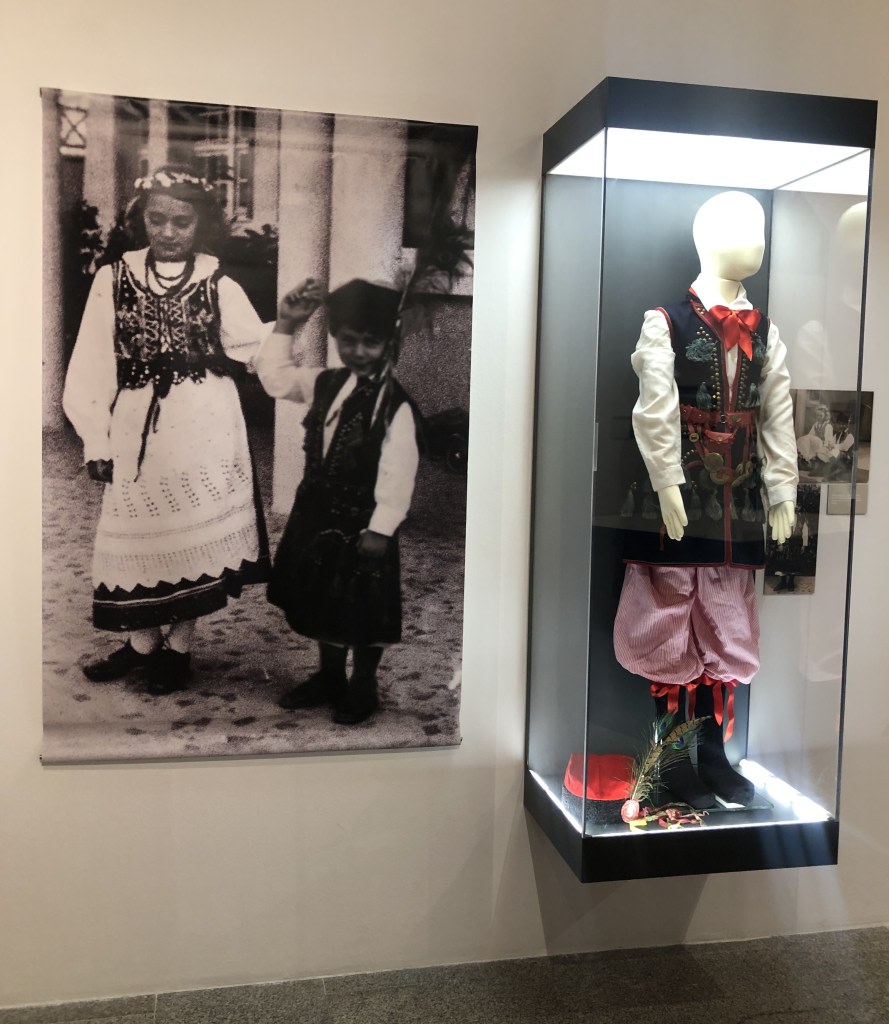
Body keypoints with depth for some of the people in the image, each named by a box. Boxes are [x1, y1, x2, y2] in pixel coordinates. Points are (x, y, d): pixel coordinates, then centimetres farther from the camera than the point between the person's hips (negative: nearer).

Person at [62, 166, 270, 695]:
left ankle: (178, 646, 24)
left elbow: (256, 349, -2)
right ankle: (142, 642, 29)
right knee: (137, 534, 9)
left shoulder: (218, 284, 1)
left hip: (203, 433, -1)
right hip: (136, 431, 1)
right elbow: (94, 365, 2)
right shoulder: (114, 278, 1)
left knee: (195, 534, 5)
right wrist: (97, 441, 0)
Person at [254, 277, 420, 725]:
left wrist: (380, 529, -19)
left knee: (362, 609, 8)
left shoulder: (396, 404, -18)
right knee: (323, 601, 19)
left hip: (362, 522, -7)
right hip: (318, 512, 7)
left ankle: (363, 688, 27)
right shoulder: (328, 384, 3)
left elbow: (397, 475, -19)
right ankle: (329, 677, 38)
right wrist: (286, 326, 2)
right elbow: (275, 377, 11)